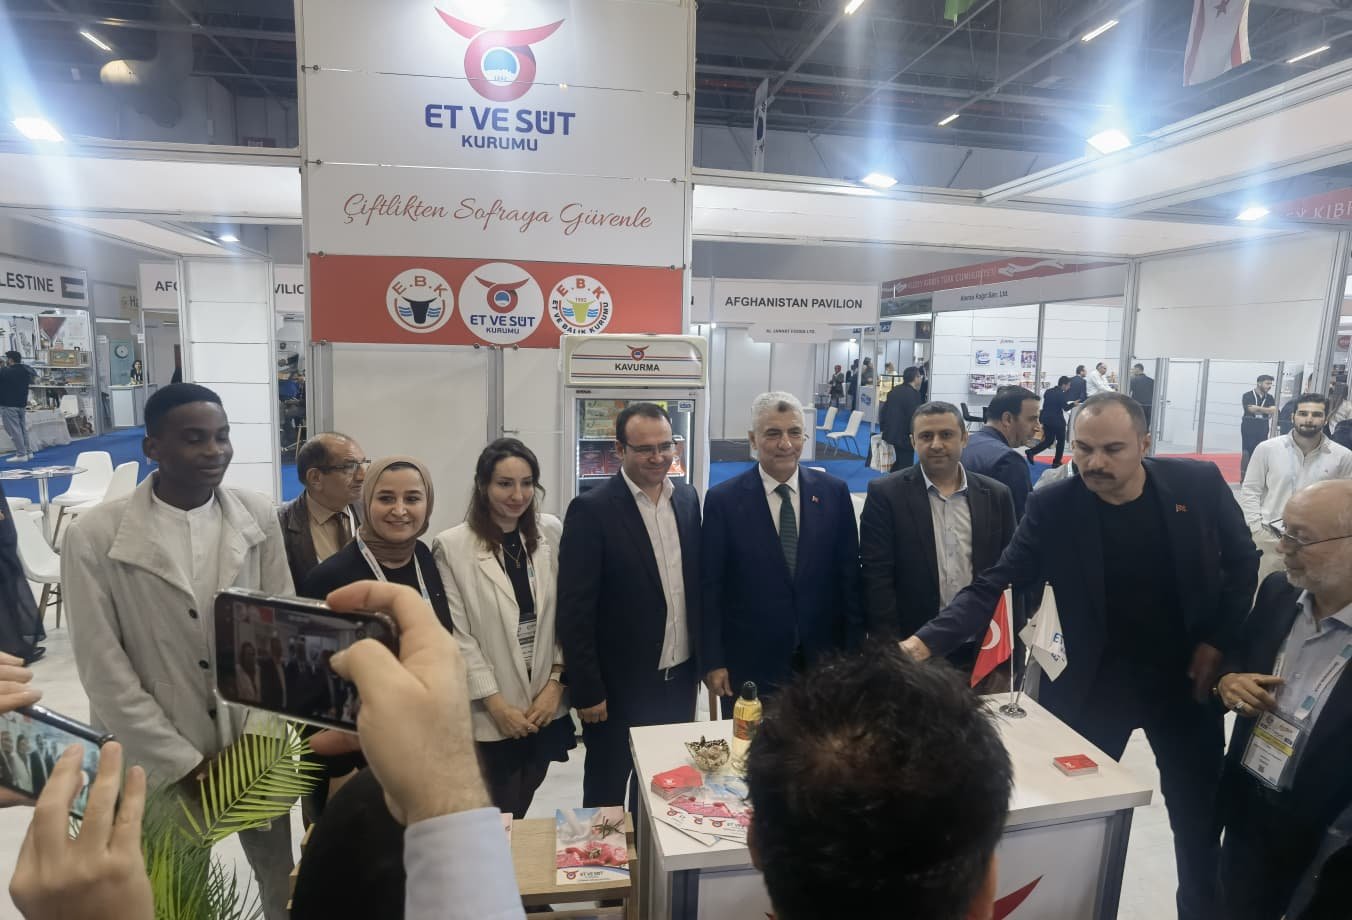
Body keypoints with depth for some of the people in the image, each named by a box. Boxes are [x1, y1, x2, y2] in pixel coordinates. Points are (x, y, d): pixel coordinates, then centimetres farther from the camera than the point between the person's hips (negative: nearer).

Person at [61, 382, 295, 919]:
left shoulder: (259, 517, -4)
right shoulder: (95, 536, -11)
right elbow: (104, 670, -10)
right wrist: (184, 763, -10)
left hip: (254, 745, 2)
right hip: (157, 760, -2)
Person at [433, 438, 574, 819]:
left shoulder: (551, 532, -1)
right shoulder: (452, 546, -11)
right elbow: (457, 636, -10)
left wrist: (555, 684, -4)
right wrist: (496, 703, -10)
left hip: (546, 705, 3)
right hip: (490, 716, -3)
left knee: (520, 813, 19)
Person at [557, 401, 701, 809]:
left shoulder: (687, 498, 3)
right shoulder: (592, 509, -16)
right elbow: (575, 610, -15)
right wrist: (587, 691, -14)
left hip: (679, 679, 5)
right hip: (619, 686, -5)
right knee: (605, 794, 14)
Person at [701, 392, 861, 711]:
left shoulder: (834, 492, -1)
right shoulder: (723, 500, -8)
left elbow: (850, 576, 3)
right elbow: (709, 588, -5)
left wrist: (853, 650, 3)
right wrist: (712, 662, -5)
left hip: (822, 661, 2)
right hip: (749, 665, -2)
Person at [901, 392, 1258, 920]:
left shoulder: (1199, 484, -10)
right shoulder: (1053, 507, -16)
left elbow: (1243, 564, 4)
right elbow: (994, 585, -18)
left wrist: (1217, 642, -5)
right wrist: (927, 641, -32)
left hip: (1185, 677, 2)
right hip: (1094, 682, -1)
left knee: (1198, 818, 17)